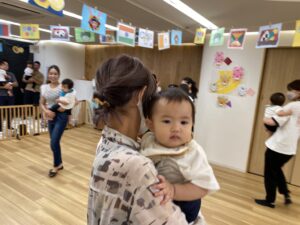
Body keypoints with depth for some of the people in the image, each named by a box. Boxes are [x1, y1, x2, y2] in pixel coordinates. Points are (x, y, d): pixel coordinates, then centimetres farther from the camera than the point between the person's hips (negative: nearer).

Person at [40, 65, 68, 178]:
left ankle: (56, 166, 12)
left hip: (61, 116, -5)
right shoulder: (44, 87, 5)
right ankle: (59, 164, 30)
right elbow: (41, 103, 9)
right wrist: (46, 111, -9)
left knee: (54, 142, -8)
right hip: (50, 116, 5)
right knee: (55, 142, 12)